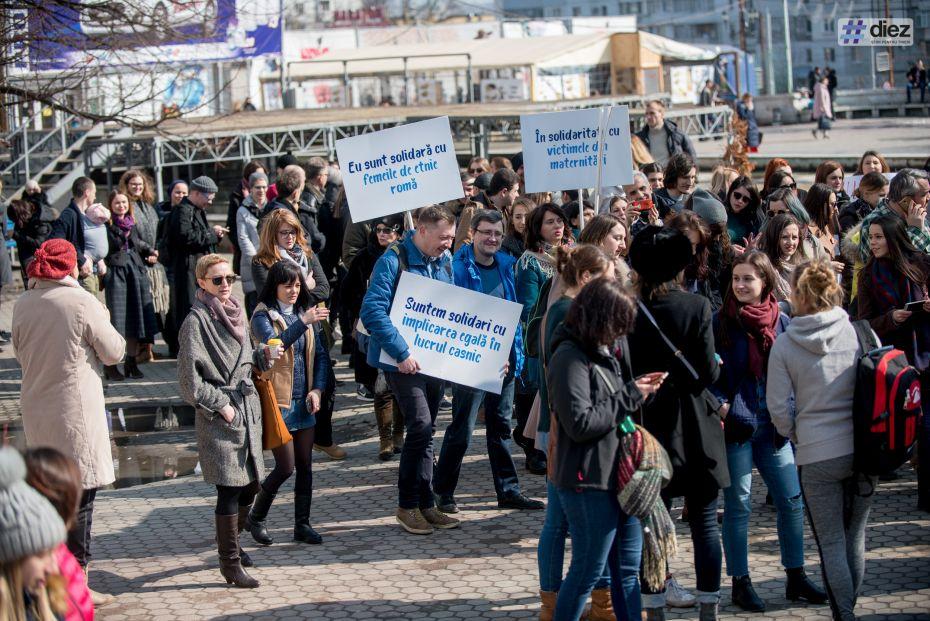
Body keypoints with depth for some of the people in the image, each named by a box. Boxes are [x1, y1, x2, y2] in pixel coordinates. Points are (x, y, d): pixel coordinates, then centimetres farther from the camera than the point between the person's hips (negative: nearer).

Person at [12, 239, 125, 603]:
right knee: (80, 494, 0)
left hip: (36, 411, 6)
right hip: (75, 412, -6)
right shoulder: (81, 301, -13)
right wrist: (104, 321, 12)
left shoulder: (23, 304, 2)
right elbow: (114, 352, -5)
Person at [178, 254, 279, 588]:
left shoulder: (237, 313, 12)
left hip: (247, 408, 8)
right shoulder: (197, 320, -11)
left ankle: (230, 542, 34)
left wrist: (264, 354, 3)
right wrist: (220, 405, -15)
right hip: (218, 414, -8)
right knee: (230, 489, -6)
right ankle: (230, 563, 3)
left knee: (250, 484, 12)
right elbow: (189, 377, -15)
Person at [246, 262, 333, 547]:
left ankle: (302, 524, 16)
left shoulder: (305, 313, 10)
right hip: (277, 402, -6)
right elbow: (273, 343, -27)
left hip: (304, 402, 6)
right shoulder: (264, 315, -7)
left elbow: (321, 355, 12)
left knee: (305, 465, 7)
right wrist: (304, 323, -37)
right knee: (285, 467, -5)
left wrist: (318, 389, -1)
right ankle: (255, 518, 15)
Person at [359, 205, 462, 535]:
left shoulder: (445, 261, 8)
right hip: (402, 360, -7)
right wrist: (401, 353, -25)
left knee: (425, 431, 11)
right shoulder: (393, 260, -15)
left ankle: (424, 505, 18)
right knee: (421, 425, -14)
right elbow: (372, 311, -23)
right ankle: (408, 505, -1)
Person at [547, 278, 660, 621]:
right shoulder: (570, 358, -16)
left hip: (618, 475, 9)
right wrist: (631, 395, -15)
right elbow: (580, 423, -22)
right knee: (588, 570, 0)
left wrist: (640, 389, 2)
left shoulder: (605, 351, 12)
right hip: (588, 481, -9)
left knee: (627, 569, 12)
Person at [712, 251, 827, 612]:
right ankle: (740, 583, 11)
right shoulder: (721, 322, -4)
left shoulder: (781, 321, 6)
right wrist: (720, 404, -18)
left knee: (791, 501, 5)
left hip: (772, 425, 4)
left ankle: (796, 578, 18)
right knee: (738, 504, 2)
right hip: (736, 423, -3)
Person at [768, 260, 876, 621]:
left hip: (817, 456, -3)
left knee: (831, 543, 7)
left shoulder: (784, 346, -6)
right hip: (864, 450, 3)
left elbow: (779, 409, -3)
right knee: (855, 537, 17)